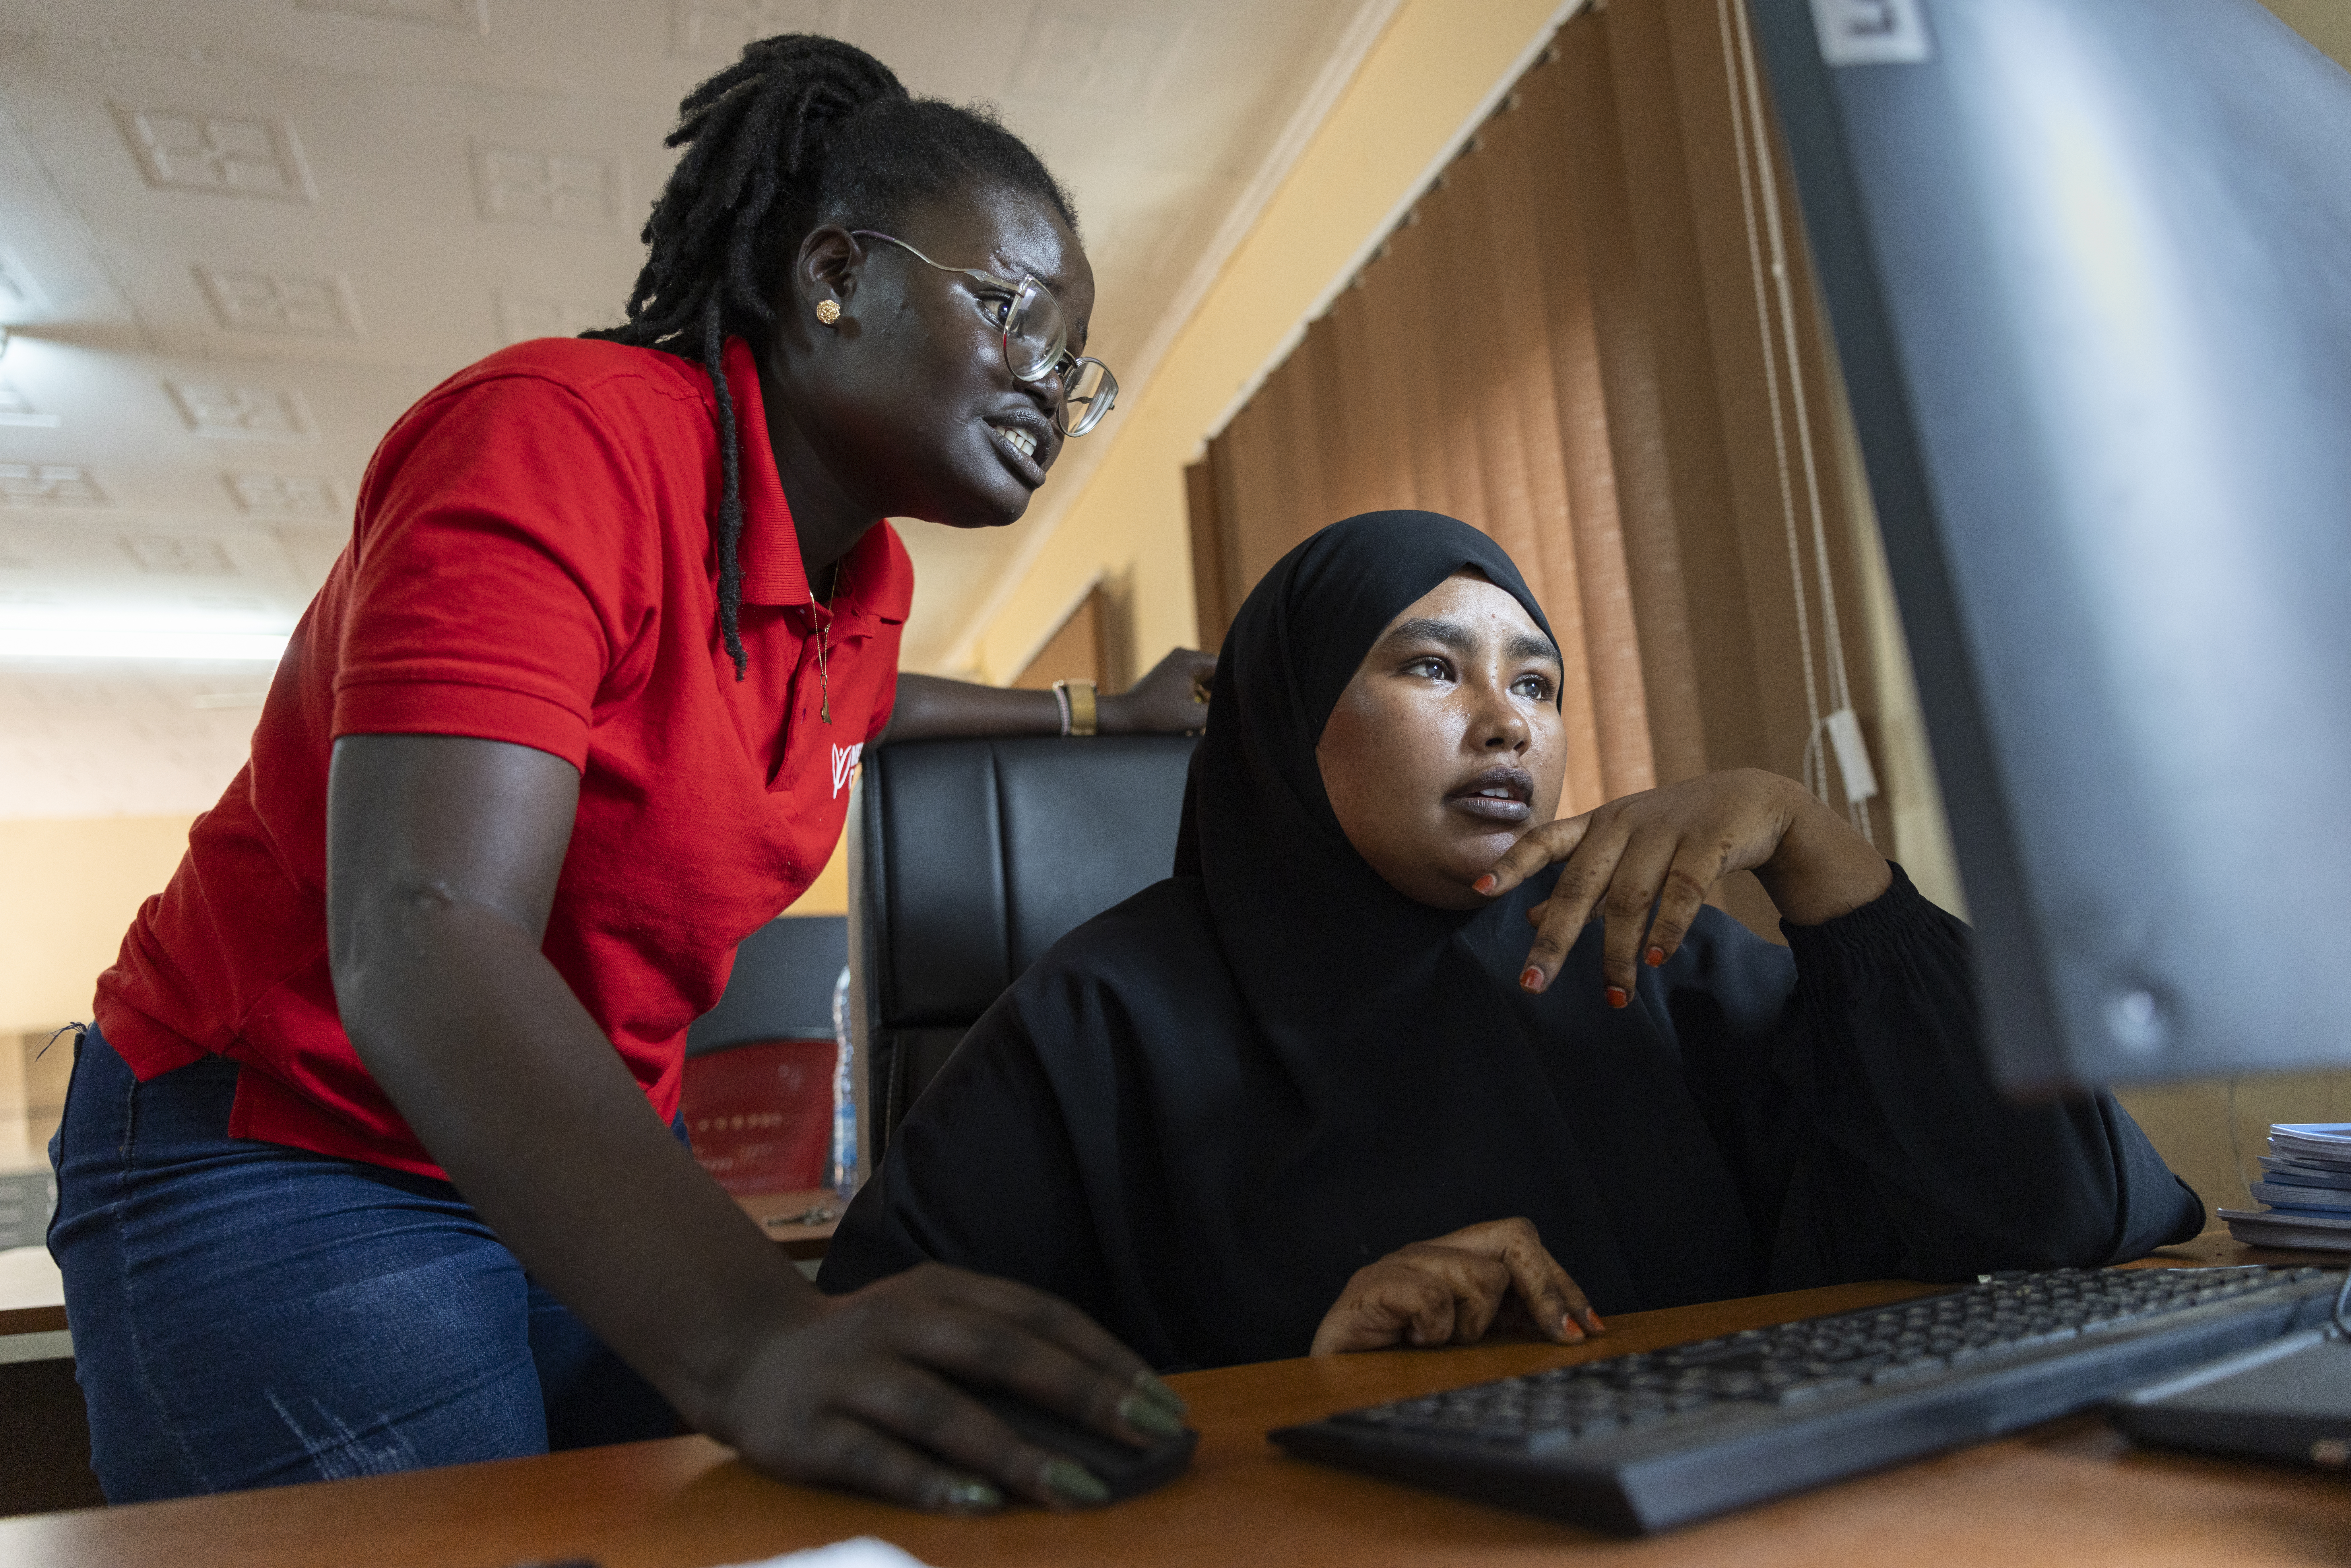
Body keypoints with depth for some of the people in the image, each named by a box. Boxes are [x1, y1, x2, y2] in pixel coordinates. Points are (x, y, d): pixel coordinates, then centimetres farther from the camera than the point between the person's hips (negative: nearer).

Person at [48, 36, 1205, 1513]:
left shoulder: (867, 572, 0)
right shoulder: (565, 437, -24)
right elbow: (421, 944, -36)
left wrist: (1092, 713, 24)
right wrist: (751, 1338, -49)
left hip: (601, 1167, 7)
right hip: (288, 1153, -6)